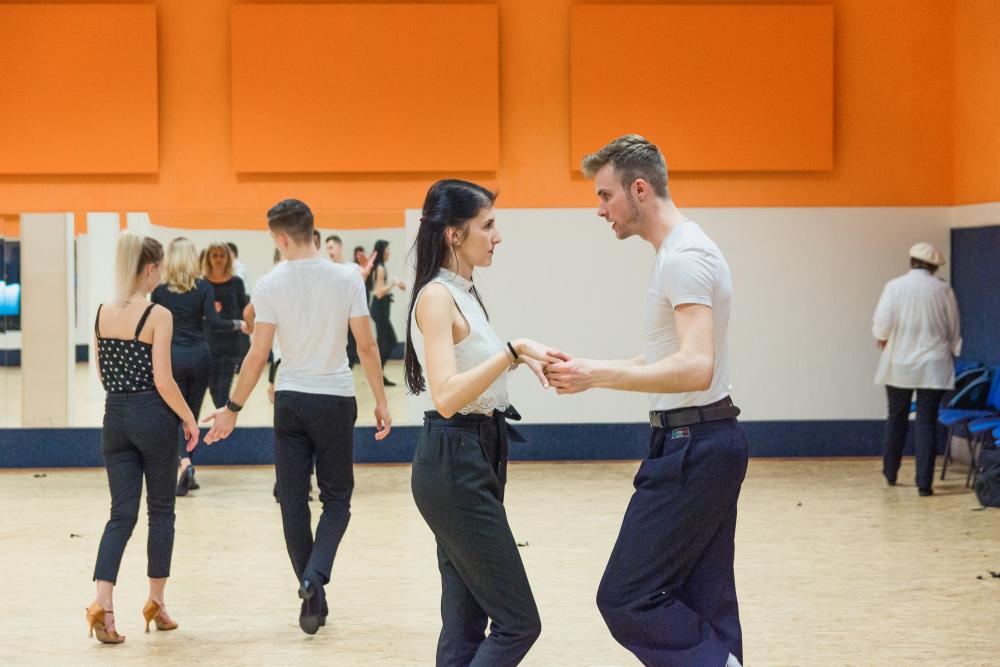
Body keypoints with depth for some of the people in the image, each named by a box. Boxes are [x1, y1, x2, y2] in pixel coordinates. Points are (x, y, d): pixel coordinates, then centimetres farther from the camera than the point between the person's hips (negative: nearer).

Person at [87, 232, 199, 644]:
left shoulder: (102, 313, 4)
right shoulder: (158, 316, -13)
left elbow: (102, 374, 13)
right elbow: (163, 380, -16)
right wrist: (189, 419, -5)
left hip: (115, 417, 5)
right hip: (153, 416, -5)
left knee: (122, 513, 5)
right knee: (161, 509, 12)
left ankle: (102, 604, -12)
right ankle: (156, 602, 20)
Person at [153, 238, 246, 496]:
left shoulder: (160, 289, -3)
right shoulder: (203, 287, -4)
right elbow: (213, 323, -12)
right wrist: (238, 324, 4)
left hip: (170, 356, -1)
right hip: (199, 356, 1)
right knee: (192, 414, 13)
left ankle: (185, 463, -21)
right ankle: (186, 476, 16)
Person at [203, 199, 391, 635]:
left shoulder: (270, 285, -5)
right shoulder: (347, 279, -4)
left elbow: (258, 354, -5)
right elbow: (366, 346, -4)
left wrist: (233, 408, 5)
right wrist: (381, 402, 6)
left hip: (291, 400, 0)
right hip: (336, 400, 0)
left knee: (294, 501, 9)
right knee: (336, 498, 10)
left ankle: (312, 597, 10)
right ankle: (314, 578, -14)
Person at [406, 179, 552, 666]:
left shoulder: (463, 294, 14)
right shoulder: (437, 297, -15)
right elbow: (446, 397, -27)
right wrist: (512, 352, -31)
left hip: (474, 459, 10)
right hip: (453, 464, -10)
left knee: (467, 620, 10)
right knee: (518, 622, -9)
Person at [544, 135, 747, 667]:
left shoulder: (684, 258, -17)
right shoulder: (684, 250, 16)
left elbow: (695, 367, -28)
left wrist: (596, 375, -26)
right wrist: (591, 371, 15)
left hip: (692, 446, -11)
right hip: (705, 443, 11)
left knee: (626, 597, -9)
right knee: (702, 603, 12)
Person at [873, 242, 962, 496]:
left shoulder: (894, 286, -6)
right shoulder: (944, 290, -3)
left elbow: (881, 323, -10)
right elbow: (954, 330, 4)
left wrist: (883, 337, 12)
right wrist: (951, 353, 20)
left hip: (899, 364, 1)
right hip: (933, 365, -1)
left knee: (897, 418, 17)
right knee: (927, 422, 0)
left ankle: (890, 473, 27)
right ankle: (924, 482, -6)